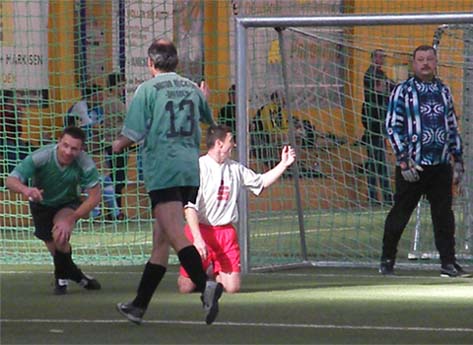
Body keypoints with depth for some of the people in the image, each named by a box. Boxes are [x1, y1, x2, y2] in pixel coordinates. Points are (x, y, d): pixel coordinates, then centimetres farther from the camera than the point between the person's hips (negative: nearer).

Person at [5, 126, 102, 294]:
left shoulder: (85, 163, -32)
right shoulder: (41, 157, -34)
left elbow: (95, 195, -27)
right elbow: (11, 180, -37)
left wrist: (71, 219, -36)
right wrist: (25, 190, -61)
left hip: (68, 204, -1)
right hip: (42, 205, 1)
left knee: (60, 237, -28)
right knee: (55, 249, 6)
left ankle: (62, 277, -2)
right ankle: (76, 275, 36)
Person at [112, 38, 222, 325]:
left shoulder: (147, 90, -2)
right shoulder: (192, 89, 14)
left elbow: (133, 134, -6)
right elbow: (210, 123, 30)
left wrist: (118, 145, 16)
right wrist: (204, 99, 51)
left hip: (163, 170, -6)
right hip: (192, 169, 6)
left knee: (177, 237, -16)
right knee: (161, 239, 13)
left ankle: (206, 285, -39)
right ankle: (139, 305, 21)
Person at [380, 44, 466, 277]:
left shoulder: (443, 91, 14)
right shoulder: (402, 91, -1)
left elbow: (453, 127, 20)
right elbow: (393, 126, -5)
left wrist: (458, 160, 14)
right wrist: (403, 160, -13)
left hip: (441, 164, 4)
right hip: (412, 165, -4)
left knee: (444, 214, 0)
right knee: (400, 213, 1)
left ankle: (448, 262, 4)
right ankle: (387, 260, 13)